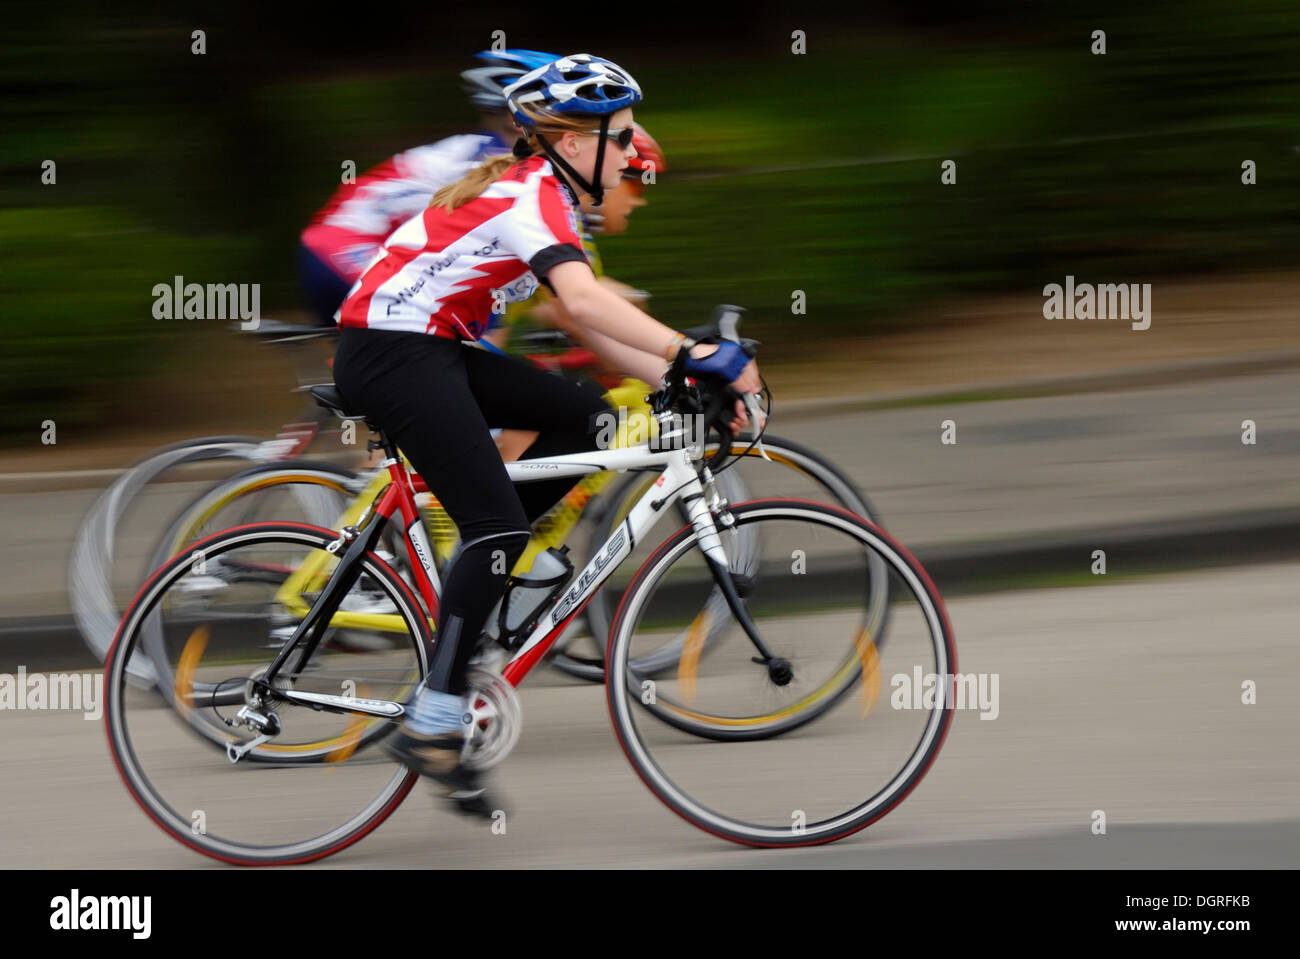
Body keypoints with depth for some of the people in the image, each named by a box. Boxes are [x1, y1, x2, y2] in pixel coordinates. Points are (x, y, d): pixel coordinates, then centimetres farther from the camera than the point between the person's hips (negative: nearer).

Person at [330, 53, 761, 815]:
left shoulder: (542, 196, 15)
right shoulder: (532, 196, -16)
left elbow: (594, 324, 14)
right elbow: (586, 303, -33)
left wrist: (678, 380, 3)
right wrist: (698, 355, -37)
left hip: (432, 349, 10)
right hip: (390, 350, -10)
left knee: (584, 419, 4)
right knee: (498, 522, -16)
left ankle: (477, 579, 7)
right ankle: (433, 726, -15)